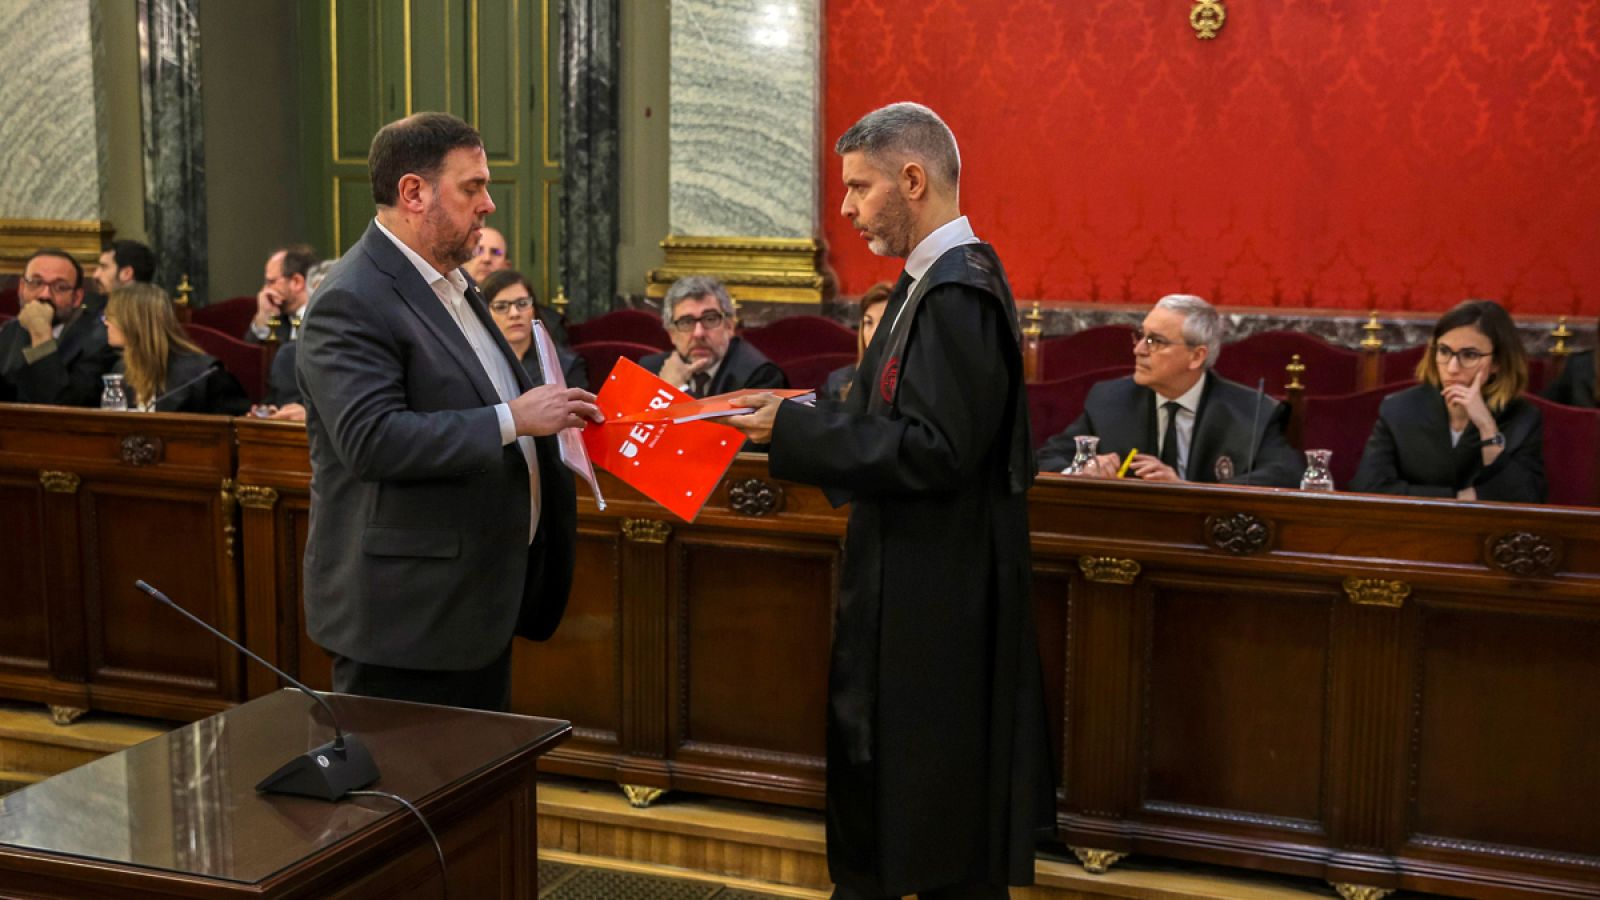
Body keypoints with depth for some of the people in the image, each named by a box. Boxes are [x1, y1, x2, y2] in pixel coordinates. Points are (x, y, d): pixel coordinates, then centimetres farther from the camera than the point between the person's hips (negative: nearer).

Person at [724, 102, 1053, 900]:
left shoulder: (956, 293, -21)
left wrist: (797, 429, -22)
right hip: (911, 590, 10)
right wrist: (799, 422, 4)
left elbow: (934, 452, -27)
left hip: (933, 603, -10)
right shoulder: (939, 280, 11)